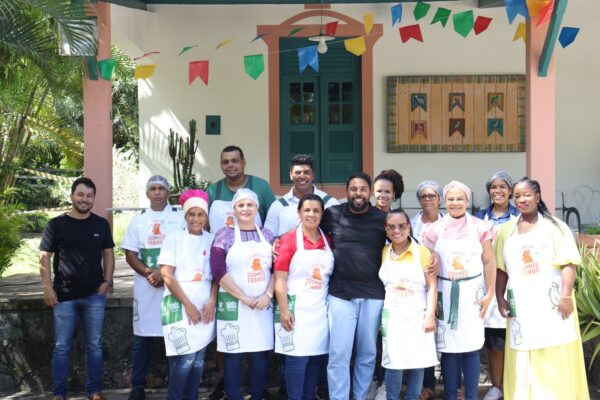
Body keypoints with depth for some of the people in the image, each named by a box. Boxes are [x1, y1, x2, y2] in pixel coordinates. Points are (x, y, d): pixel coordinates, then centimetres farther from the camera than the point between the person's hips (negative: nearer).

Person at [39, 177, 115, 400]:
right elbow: (44, 257, -1)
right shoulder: (56, 225, -3)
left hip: (94, 295, 2)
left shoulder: (101, 225, 5)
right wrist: (47, 288, -9)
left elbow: (108, 254, 11)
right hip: (64, 296, -2)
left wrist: (107, 281, -1)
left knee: (94, 345, 9)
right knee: (62, 347, 4)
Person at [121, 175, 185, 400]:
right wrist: (149, 273, -11)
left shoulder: (180, 218, 3)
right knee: (142, 338, 5)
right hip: (145, 286, 2)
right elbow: (130, 255, 5)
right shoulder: (138, 220, 11)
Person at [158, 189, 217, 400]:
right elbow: (167, 275, -6)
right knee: (185, 358, -10)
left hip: (205, 307, 3)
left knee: (198, 359, 6)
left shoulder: (211, 240, 8)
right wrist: (187, 304, -11)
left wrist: (212, 301, -5)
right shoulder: (174, 237, -1)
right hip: (180, 305, -3)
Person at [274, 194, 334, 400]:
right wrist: (284, 310, -14)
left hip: (320, 309, 5)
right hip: (297, 309, -4)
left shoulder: (328, 242, 9)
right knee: (297, 358, -3)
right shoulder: (289, 239, -5)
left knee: (317, 357, 9)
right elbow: (280, 278, -8)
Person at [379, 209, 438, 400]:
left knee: (418, 362, 4)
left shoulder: (422, 251, -5)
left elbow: (432, 284, -5)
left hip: (417, 315, -1)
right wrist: (383, 310, 7)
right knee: (394, 362, -3)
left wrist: (430, 315, -10)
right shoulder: (384, 252, 5)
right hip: (392, 316, 1)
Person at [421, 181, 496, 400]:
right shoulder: (435, 229, 3)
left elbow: (489, 262, 3)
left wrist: (489, 294, -2)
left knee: (471, 347, 1)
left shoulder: (480, 227, 1)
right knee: (448, 348, 2)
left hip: (472, 293, -1)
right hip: (445, 294, 1)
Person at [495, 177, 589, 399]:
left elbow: (568, 263, -6)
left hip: (551, 303, -3)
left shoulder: (554, 226, 1)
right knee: (523, 363, 4)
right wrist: (500, 297, 5)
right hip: (521, 305, 3)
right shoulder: (506, 230, 12)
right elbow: (501, 268, 14)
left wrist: (566, 296, -16)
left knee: (556, 361, -1)